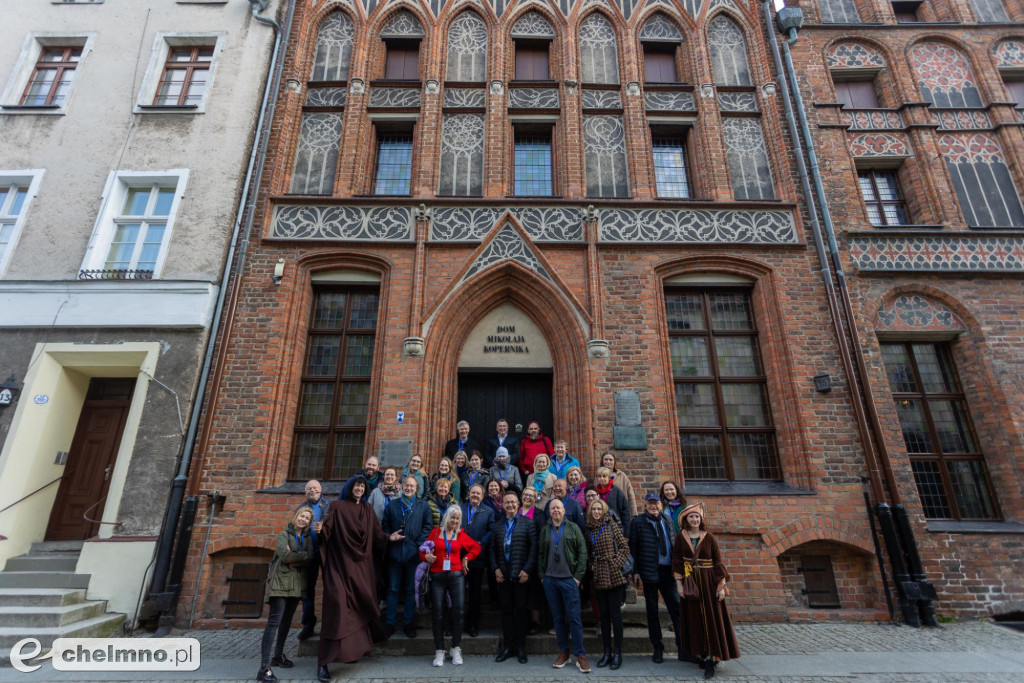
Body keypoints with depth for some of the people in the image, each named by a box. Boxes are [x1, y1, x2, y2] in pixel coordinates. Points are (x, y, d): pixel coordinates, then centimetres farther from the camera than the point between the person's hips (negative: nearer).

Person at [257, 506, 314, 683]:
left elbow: (310, 558, -3)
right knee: (274, 621, -13)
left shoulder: (308, 537, 11)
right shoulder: (284, 534, -2)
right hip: (281, 582, -5)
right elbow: (285, 555, -17)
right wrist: (303, 555, -8)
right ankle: (264, 666, -14)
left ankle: (278, 656, 29)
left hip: (297, 584, 6)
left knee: (286, 621, 14)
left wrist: (294, 557, -14)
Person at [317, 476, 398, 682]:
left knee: (359, 606, 8)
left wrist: (388, 538, -5)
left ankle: (354, 648, 25)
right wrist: (320, 531, -30)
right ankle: (324, 662, -7)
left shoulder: (368, 509, 14)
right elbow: (327, 529, -10)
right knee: (338, 605, -13)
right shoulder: (338, 506, 1)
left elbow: (376, 532, 10)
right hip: (340, 562, -4)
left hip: (361, 565, 5)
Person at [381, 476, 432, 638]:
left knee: (411, 590, 9)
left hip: (414, 553, -1)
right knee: (393, 589, 9)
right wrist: (390, 537, -8)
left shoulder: (423, 506, 3)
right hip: (395, 552, 1)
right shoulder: (392, 505, 8)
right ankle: (390, 623, 20)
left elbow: (427, 527, 0)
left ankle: (409, 623, 21)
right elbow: (385, 526, 10)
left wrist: (420, 545, -10)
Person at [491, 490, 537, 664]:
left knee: (520, 610, 5)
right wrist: (496, 568, 0)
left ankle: (521, 647, 18)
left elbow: (534, 548, -6)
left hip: (521, 575, -3)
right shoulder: (498, 525, 10)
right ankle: (508, 646, 21)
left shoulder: (527, 523, -1)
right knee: (506, 610, 9)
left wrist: (527, 570, -12)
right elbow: (493, 549, 11)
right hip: (503, 575, 3)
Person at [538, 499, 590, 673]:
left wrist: (578, 576, -6)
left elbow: (582, 552, -2)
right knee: (558, 617, 10)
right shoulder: (544, 531, 8)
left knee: (574, 617, -1)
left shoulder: (573, 528, 1)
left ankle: (580, 655, 8)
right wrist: (542, 576, 4)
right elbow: (540, 555, 11)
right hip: (550, 580, 3)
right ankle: (563, 652, 21)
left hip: (569, 579, -2)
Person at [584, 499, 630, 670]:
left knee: (615, 613, 0)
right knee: (603, 614, 10)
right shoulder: (589, 529, 8)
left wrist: (616, 564, -12)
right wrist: (592, 567, 4)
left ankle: (617, 653, 11)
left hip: (613, 574, -4)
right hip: (598, 576, 4)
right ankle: (607, 652, 19)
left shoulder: (611, 524, -4)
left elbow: (624, 546, -5)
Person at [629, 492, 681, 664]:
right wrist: (635, 571, -8)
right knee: (652, 611, 8)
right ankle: (658, 648, 21)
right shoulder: (638, 521, -4)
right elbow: (633, 547, -5)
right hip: (649, 572, -3)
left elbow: (673, 544, 14)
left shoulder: (666, 521, 10)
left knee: (676, 607, 4)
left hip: (668, 571, 3)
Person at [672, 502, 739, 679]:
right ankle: (702, 655, 21)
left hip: (709, 583, -1)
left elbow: (718, 562, -2)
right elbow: (677, 562, -1)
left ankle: (711, 660, 3)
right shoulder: (680, 538, -1)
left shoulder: (709, 537, -3)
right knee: (695, 620, 7)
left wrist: (722, 586, -7)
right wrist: (679, 584, -6)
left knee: (711, 619, -2)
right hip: (690, 583, 1)